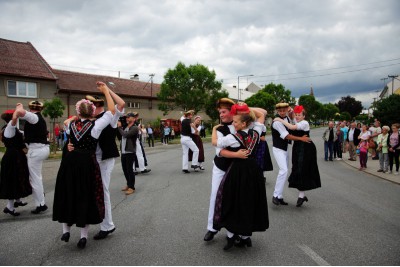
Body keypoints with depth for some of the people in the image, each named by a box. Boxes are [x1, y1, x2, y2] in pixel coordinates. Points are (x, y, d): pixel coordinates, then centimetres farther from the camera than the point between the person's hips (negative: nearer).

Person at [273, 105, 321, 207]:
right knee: (297, 171, 8)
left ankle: (301, 196, 3)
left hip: (305, 149, -8)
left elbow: (292, 127, -26)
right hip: (297, 149, 8)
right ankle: (302, 195, 19)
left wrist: (280, 120, -20)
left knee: (301, 171, -6)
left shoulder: (304, 123, -13)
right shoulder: (297, 124, 16)